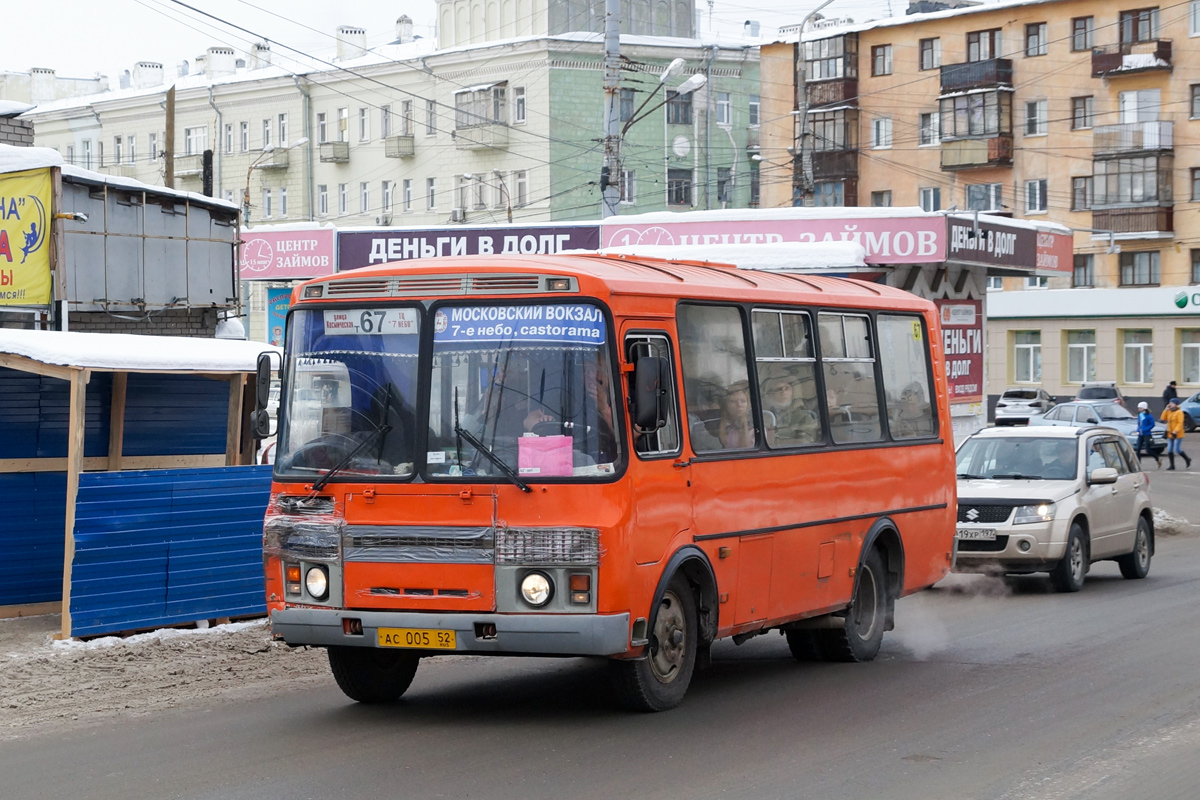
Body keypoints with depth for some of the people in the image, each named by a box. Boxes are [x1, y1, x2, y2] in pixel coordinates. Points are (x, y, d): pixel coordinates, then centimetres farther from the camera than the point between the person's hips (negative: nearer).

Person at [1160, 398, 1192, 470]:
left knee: (1177, 450, -9)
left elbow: (1180, 423, -18)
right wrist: (1165, 410, 0)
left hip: (1178, 434, -7)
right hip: (1170, 434, 7)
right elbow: (1163, 418, 5)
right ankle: (1172, 465, 10)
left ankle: (1187, 459, 13)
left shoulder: (1179, 412, -12)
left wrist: (1175, 431, -26)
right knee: (1169, 450, 3)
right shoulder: (1169, 412, 10)